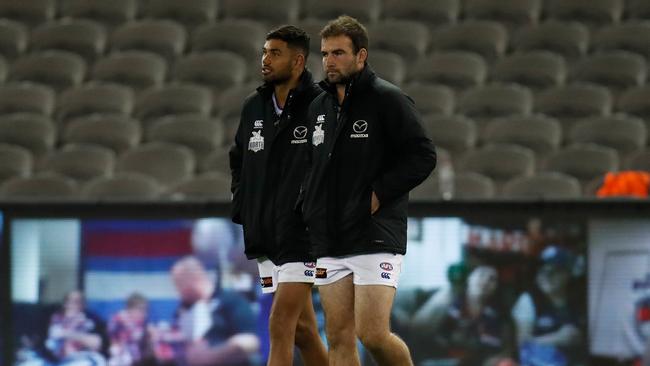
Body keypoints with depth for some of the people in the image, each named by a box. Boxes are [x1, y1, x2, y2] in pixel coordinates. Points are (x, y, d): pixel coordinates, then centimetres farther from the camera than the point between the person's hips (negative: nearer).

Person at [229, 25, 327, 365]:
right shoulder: (254, 107, 11)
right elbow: (238, 159, 27)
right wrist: (241, 204, 16)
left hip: (302, 235, -7)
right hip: (263, 235, 7)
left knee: (280, 326, -13)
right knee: (302, 330, 10)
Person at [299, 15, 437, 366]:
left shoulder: (388, 99, -5)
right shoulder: (318, 106, 14)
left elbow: (422, 156, -10)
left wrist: (380, 193, -14)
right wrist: (308, 207, 11)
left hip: (376, 238, -6)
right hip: (329, 242, 7)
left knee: (372, 334, -13)